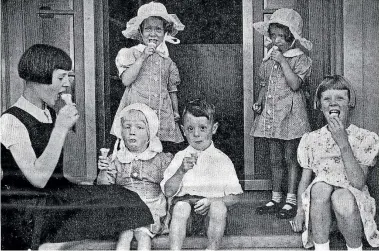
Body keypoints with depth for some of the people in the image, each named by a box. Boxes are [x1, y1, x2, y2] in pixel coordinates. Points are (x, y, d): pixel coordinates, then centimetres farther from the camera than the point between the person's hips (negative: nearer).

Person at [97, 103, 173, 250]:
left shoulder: (161, 159, 9)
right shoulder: (116, 160, 10)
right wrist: (104, 171, -11)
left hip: (151, 209, -1)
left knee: (143, 235, -31)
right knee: (124, 235, -30)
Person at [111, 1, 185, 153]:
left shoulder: (167, 61, 15)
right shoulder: (131, 54, 5)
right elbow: (126, 80, -9)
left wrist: (176, 112, 11)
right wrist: (143, 57, -10)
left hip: (163, 118, 3)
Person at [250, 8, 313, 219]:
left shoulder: (300, 60, -6)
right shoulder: (268, 60, 12)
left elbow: (295, 84, -19)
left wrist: (282, 61, -18)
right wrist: (259, 102, 3)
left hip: (290, 115, -5)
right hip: (270, 115, 6)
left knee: (291, 158, 0)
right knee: (275, 160, 12)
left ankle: (291, 200, 9)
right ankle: (276, 198, 21)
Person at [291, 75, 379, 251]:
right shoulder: (310, 140, 8)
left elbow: (358, 183, -12)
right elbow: (304, 180, 9)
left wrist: (343, 143, -18)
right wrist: (300, 211, -8)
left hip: (354, 202, -2)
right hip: (318, 204, 2)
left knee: (342, 196, -36)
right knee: (321, 186, -33)